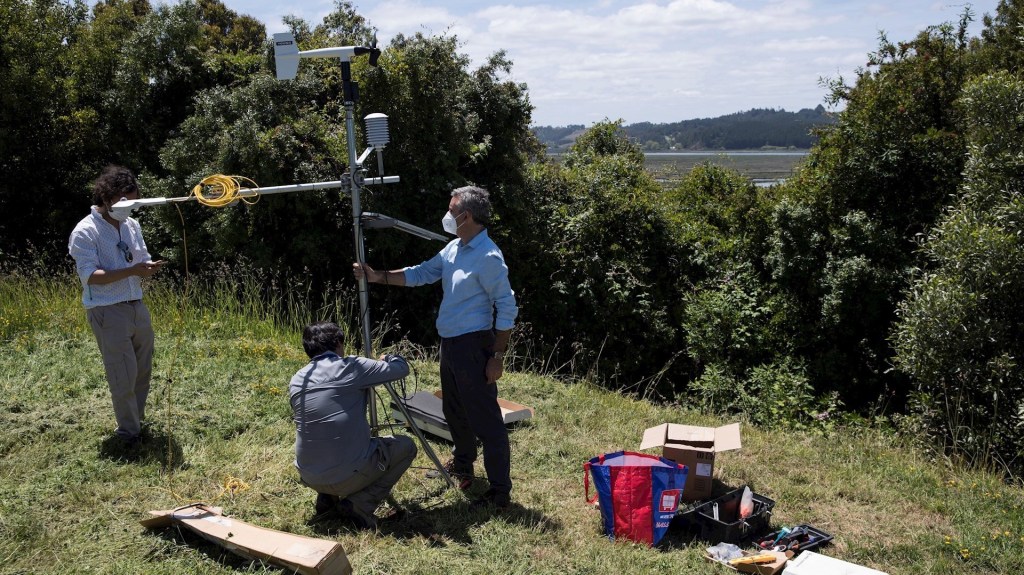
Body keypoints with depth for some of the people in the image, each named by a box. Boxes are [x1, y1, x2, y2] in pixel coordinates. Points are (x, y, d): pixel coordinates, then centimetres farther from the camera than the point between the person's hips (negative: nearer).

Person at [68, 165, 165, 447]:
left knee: (143, 370, 15)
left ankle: (136, 420, 33)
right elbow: (90, 276, -19)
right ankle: (128, 432, 14)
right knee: (124, 375, -2)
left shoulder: (132, 225, 8)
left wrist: (149, 267, -11)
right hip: (108, 312, -7)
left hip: (137, 306, 7)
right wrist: (131, 270, -27)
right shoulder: (85, 232, -12)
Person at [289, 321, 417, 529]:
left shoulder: (296, 381, 8)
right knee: (406, 446, 18)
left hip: (309, 478, 6)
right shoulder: (351, 367, -6)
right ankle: (360, 504, 1)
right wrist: (387, 358, 28)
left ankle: (326, 497, 14)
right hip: (351, 475, -6)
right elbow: (401, 368, 4)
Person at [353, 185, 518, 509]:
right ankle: (463, 465, 45)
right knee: (454, 411, 23)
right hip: (449, 342, 10)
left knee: (485, 420, -5)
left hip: (473, 345, -10)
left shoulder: (488, 257, -18)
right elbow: (421, 274, 15)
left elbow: (507, 308, -17)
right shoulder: (454, 248, 9)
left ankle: (500, 493, 2)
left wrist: (497, 356, -17)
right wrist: (378, 277, 6)